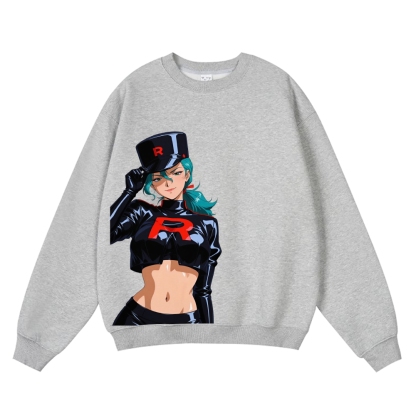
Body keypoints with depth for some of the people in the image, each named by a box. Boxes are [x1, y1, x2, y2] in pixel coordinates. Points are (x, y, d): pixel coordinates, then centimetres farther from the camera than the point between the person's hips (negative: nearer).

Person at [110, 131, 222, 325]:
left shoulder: (207, 223, 1)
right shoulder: (142, 213, 1)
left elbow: (204, 290, 4)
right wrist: (130, 190, -7)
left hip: (188, 318, 0)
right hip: (138, 316, 0)